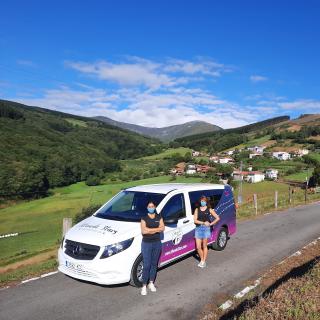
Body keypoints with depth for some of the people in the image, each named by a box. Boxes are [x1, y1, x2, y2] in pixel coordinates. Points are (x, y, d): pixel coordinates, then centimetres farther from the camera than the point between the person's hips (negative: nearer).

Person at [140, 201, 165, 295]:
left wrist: (149, 229, -14)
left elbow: (162, 228, -5)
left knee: (154, 264, 12)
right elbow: (143, 231, -16)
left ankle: (151, 283, 26)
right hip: (146, 244, -3)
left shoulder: (159, 217, 5)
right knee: (146, 265, -4)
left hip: (157, 243, 3)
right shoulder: (144, 218, -5)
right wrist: (156, 229, -13)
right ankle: (144, 286, 7)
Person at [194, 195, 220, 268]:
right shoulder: (197, 210, 4)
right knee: (198, 247, 2)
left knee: (204, 246, 6)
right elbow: (195, 220, -3)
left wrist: (211, 224, -5)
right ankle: (201, 260, 24)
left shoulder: (209, 210, 1)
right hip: (198, 228, 2)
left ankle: (204, 261, 18)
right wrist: (203, 223, -13)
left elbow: (217, 218, 2)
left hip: (206, 229, -2)